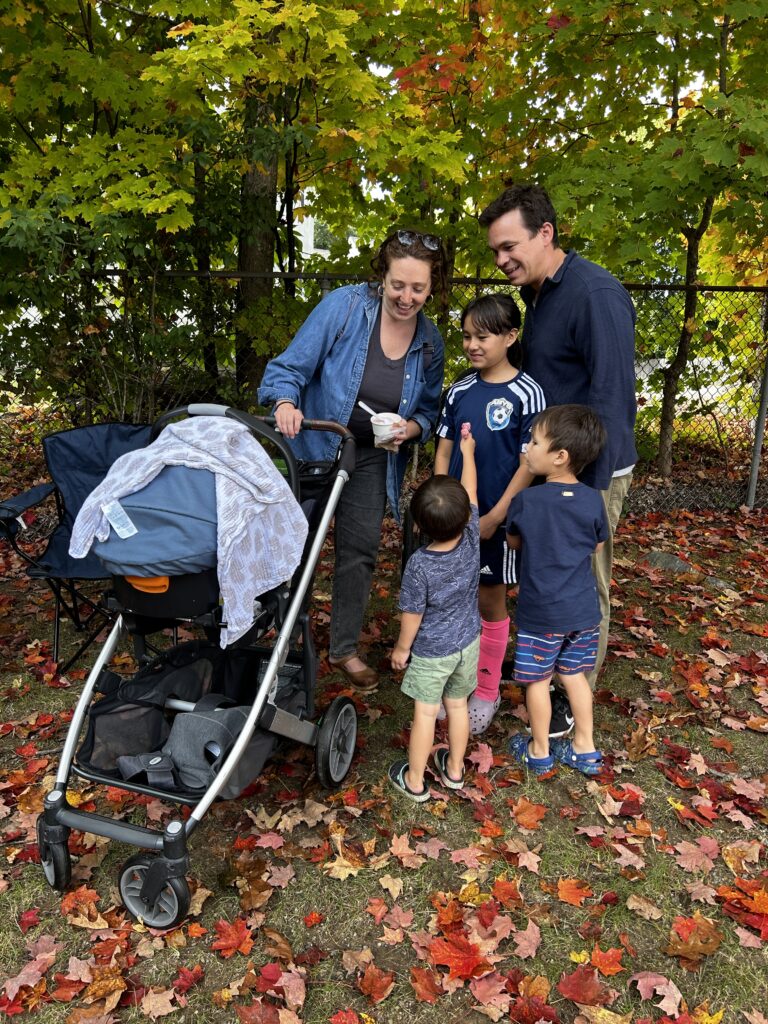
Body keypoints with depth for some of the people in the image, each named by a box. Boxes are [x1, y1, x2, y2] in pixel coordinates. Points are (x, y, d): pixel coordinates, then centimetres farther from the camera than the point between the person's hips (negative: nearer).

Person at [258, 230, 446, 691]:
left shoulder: (431, 342, -6)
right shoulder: (344, 306, -19)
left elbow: (429, 409, 4)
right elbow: (291, 366, -18)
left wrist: (411, 427, -17)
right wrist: (285, 402, -37)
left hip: (372, 458, 4)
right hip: (311, 446, -3)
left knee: (360, 551, 9)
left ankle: (345, 648, 29)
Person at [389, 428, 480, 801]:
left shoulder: (419, 565, -29)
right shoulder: (472, 539, -19)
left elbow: (412, 615, -18)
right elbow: (471, 494, -3)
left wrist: (401, 647, -1)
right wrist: (468, 452, 9)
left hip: (431, 652, -5)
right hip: (468, 644, 5)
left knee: (425, 713, 9)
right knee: (457, 705, 20)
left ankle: (414, 781, 25)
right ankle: (454, 769, 39)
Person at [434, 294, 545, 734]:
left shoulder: (526, 393, -11)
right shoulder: (460, 390, 4)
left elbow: (529, 465, -12)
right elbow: (444, 452, 8)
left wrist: (494, 517, -15)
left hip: (495, 519, -4)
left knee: (491, 601, 9)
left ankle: (487, 692, 26)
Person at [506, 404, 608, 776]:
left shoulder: (525, 501, -17)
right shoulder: (593, 500, -7)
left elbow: (513, 543, 1)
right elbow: (596, 546, 9)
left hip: (541, 613, -4)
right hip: (583, 610, 4)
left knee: (538, 681, 12)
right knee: (574, 676, 19)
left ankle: (539, 752, 28)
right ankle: (585, 749, 30)